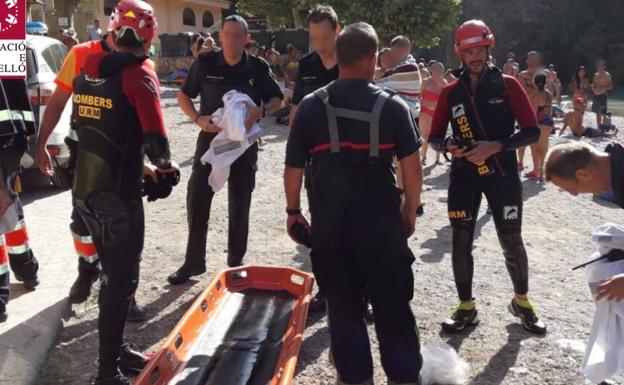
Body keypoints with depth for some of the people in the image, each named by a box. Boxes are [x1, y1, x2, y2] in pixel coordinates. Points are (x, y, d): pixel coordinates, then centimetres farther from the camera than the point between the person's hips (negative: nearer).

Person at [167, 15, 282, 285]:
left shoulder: (258, 67, -4)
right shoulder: (205, 63, -5)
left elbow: (277, 99, 5)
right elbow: (183, 95, 4)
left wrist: (261, 111, -17)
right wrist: (198, 118, -15)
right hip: (210, 138, 0)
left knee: (239, 206, 9)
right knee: (197, 201, 1)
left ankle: (235, 265, 25)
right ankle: (193, 262, 16)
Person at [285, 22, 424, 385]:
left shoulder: (311, 106, -2)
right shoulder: (393, 106, -5)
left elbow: (293, 169, 0)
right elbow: (413, 167, -5)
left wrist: (293, 211, 13)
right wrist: (410, 209, 10)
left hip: (329, 225, 1)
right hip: (382, 224, -1)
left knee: (343, 308, 14)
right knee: (393, 307, 13)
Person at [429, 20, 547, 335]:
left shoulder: (507, 85, -3)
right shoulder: (450, 93, 3)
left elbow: (532, 131, -6)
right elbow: (434, 137, 8)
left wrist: (496, 146, -19)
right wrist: (447, 146, -15)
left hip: (502, 174, -2)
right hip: (464, 176, 2)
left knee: (512, 242, 5)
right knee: (461, 243, 4)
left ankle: (522, 302, 29)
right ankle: (466, 307, 21)